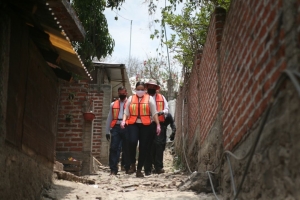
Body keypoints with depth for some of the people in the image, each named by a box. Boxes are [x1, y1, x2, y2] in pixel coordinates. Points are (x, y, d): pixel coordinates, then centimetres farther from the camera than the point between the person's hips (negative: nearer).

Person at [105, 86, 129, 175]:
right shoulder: (113, 104, 19)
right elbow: (109, 118, 20)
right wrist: (107, 131, 15)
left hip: (126, 128, -2)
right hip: (116, 127, 2)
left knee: (126, 149, 3)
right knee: (113, 148, -7)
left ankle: (128, 168, 13)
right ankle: (113, 169, -6)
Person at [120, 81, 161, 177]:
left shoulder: (149, 98, 10)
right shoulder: (131, 98, 15)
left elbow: (154, 113, 6)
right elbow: (126, 112, 12)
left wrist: (158, 125, -2)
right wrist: (123, 121, -6)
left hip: (146, 125, 0)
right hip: (133, 124, 0)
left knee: (143, 148, 1)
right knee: (132, 141, -25)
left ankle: (139, 170, 13)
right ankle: (132, 163, -2)